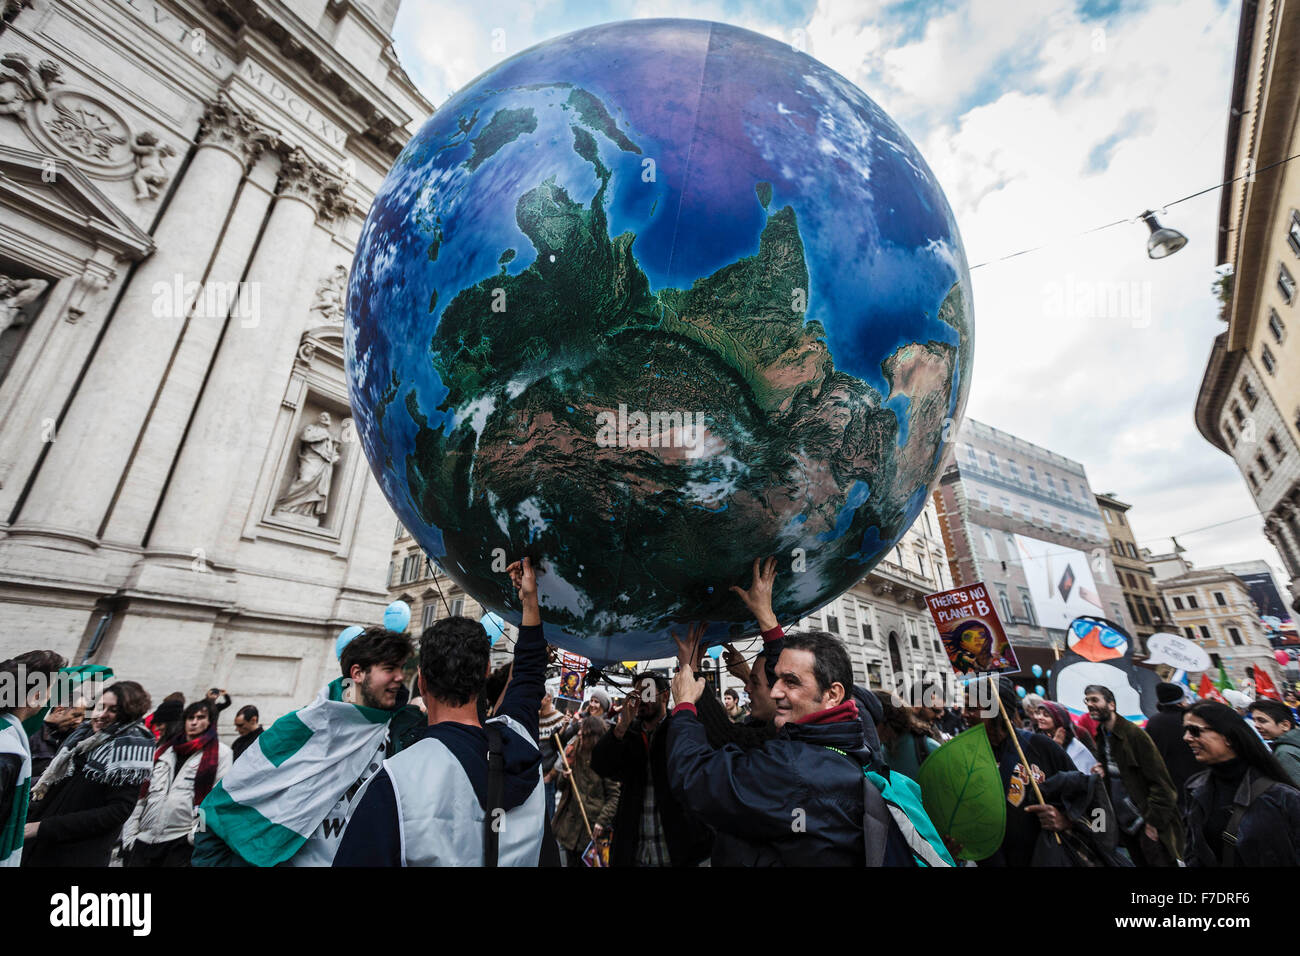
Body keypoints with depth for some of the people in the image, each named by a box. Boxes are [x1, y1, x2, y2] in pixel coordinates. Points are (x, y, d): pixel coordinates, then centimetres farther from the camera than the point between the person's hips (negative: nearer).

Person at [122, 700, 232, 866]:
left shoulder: (220, 752, 1)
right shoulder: (164, 750, 17)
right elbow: (142, 792, 16)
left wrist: (198, 831, -16)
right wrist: (129, 834, 8)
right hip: (143, 839, 5)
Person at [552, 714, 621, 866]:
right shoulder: (572, 753, 4)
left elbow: (614, 796, -13)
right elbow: (561, 786, 15)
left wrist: (602, 821, -19)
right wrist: (563, 778, -6)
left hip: (592, 827, -5)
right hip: (571, 823, 5)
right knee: (571, 862, 17)